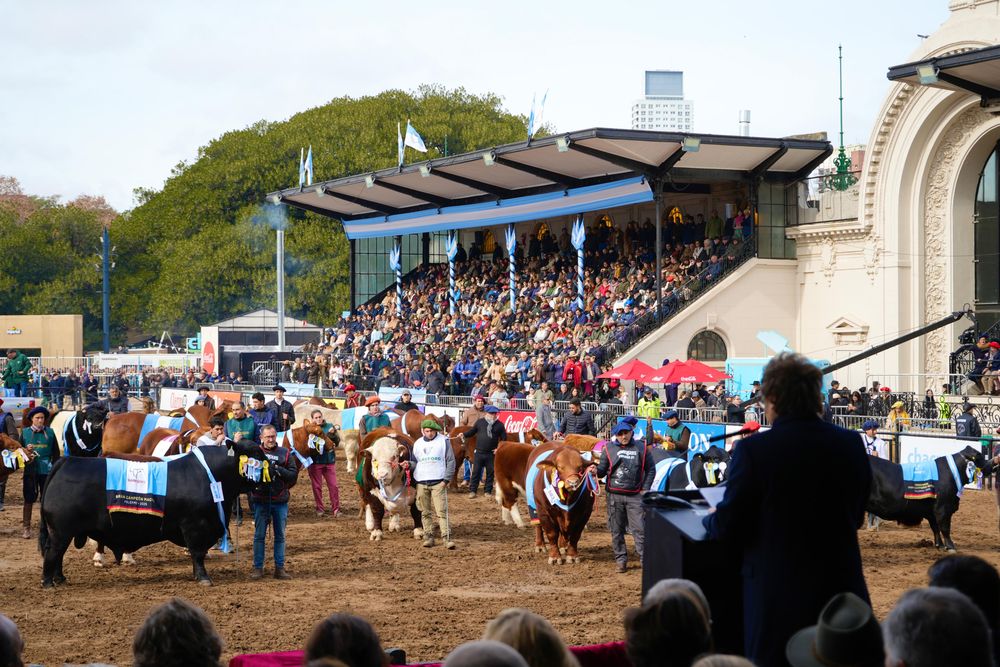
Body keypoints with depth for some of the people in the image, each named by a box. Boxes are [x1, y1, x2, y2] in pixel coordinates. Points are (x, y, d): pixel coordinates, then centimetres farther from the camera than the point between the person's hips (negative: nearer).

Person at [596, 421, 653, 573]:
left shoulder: (641, 448, 3)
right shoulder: (609, 449, 4)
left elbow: (650, 469, 9)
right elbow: (602, 471, 5)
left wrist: (645, 489, 2)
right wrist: (595, 470, -18)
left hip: (635, 496, -1)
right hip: (614, 495, 1)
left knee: (639, 528, -5)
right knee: (617, 530, 7)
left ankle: (645, 559, 0)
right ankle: (620, 559, 17)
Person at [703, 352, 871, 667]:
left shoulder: (753, 451, -16)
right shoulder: (851, 444, -2)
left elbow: (728, 529, -10)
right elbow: (856, 517, 11)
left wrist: (711, 519, 12)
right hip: (841, 590, 4)